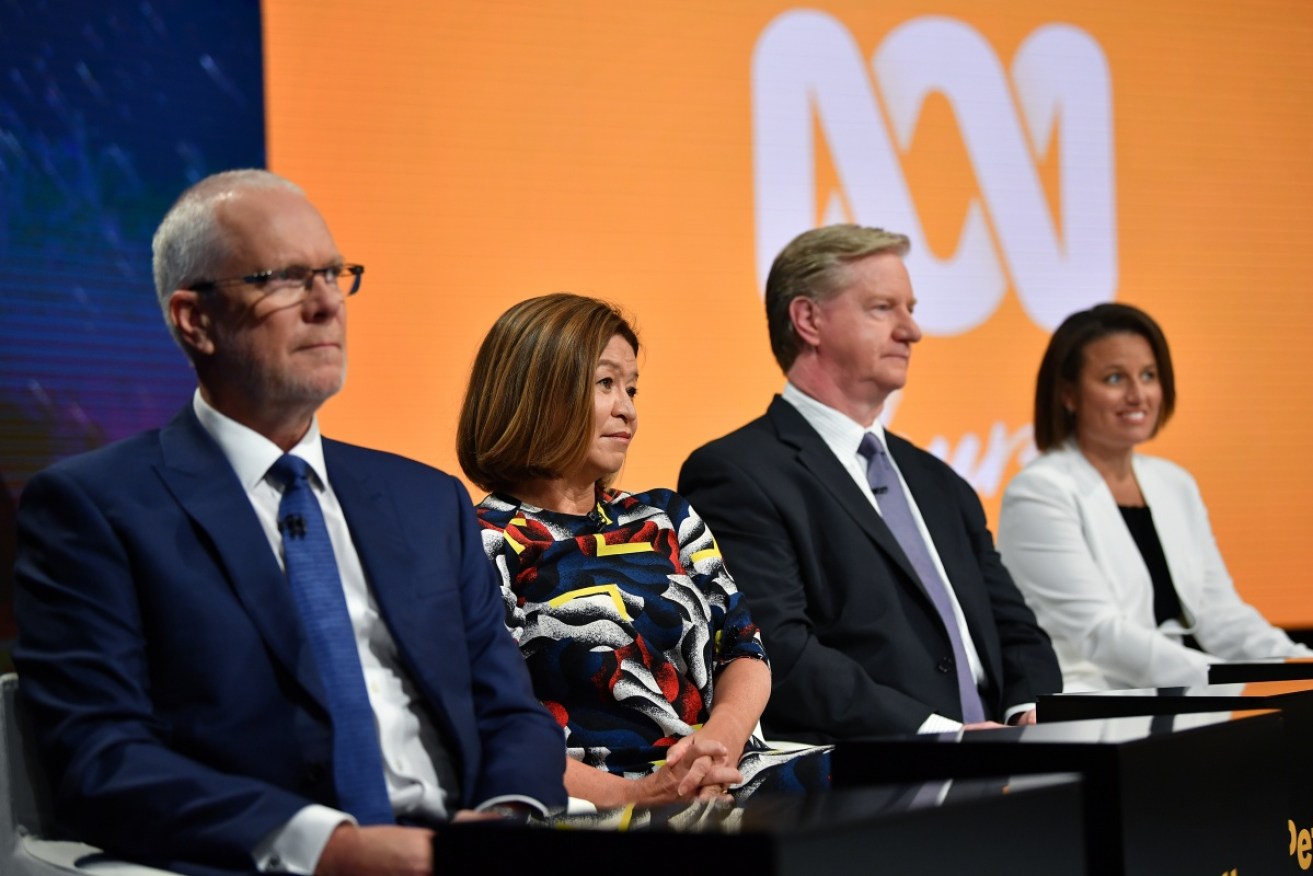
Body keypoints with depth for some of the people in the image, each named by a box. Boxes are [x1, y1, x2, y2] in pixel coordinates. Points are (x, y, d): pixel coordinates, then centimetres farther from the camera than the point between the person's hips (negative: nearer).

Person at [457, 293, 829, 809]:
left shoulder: (667, 518, 23)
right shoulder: (486, 549, 2)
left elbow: (743, 650, 15)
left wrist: (722, 737, -8)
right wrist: (635, 796, -20)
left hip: (730, 784, 7)